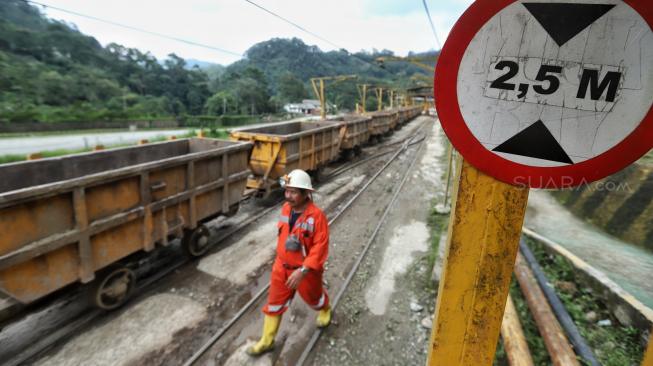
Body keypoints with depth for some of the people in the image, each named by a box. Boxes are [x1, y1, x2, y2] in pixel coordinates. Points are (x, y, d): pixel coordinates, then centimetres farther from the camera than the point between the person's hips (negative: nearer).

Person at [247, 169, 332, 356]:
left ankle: (325, 310, 59)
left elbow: (320, 247, -27)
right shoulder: (286, 208, -7)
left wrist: (302, 271, -31)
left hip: (306, 270, -5)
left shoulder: (316, 215, -28)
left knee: (313, 297, 24)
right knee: (274, 303, 15)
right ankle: (266, 341, 35)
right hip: (282, 267, 5)